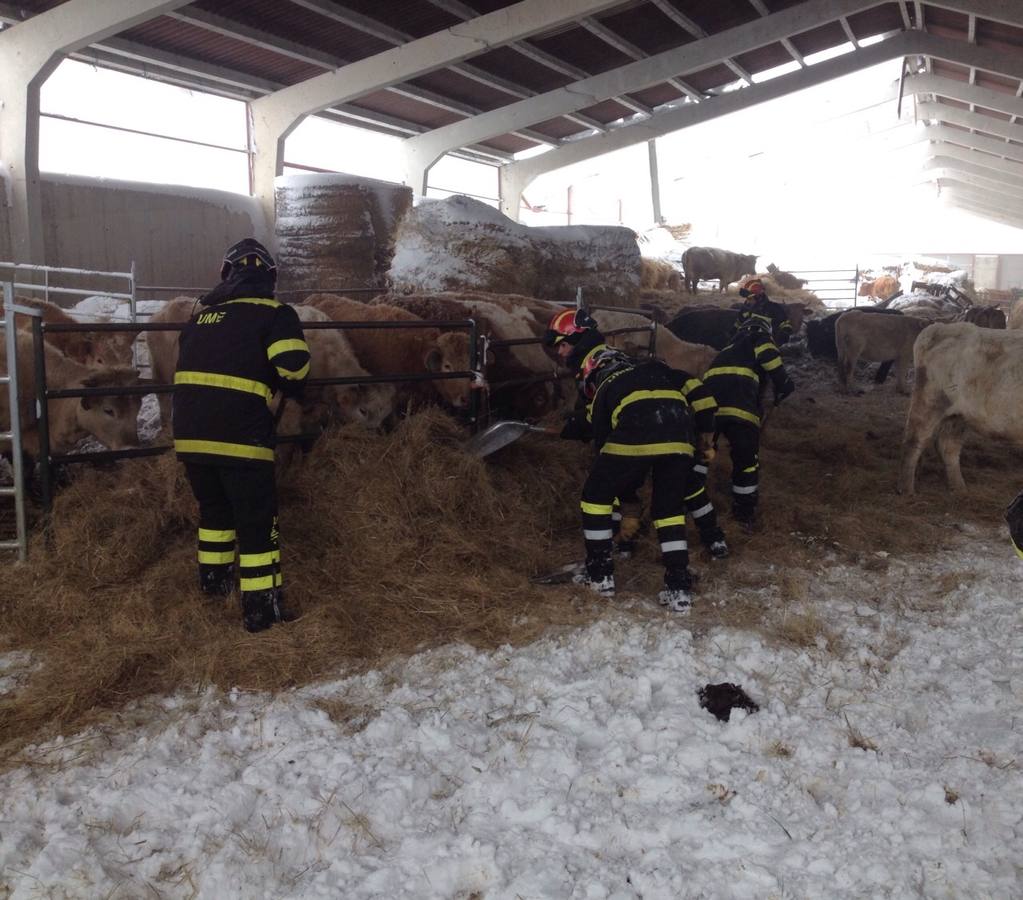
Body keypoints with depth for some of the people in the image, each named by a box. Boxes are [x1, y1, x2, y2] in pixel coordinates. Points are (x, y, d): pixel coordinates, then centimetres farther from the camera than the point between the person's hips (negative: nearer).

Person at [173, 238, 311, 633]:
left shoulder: (201, 314, 18)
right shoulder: (273, 313, -1)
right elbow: (293, 367, -13)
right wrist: (286, 387, 9)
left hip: (189, 433, 6)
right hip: (240, 436, -6)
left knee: (214, 507, 26)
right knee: (258, 520, 4)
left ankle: (214, 579, 41)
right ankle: (261, 607, 6)